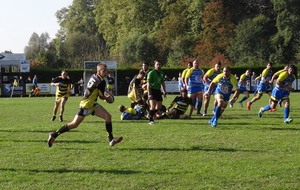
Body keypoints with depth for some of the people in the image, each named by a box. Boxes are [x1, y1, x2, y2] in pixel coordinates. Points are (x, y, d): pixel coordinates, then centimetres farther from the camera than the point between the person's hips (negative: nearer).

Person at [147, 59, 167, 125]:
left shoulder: (161, 73, 11)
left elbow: (162, 83, 20)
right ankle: (150, 120, -6)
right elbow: (148, 84, -13)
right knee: (153, 106, -15)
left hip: (158, 90, 7)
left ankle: (152, 116, 27)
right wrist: (149, 94, -19)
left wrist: (164, 92, 15)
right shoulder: (151, 73, -10)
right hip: (152, 90, -7)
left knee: (159, 106, 8)